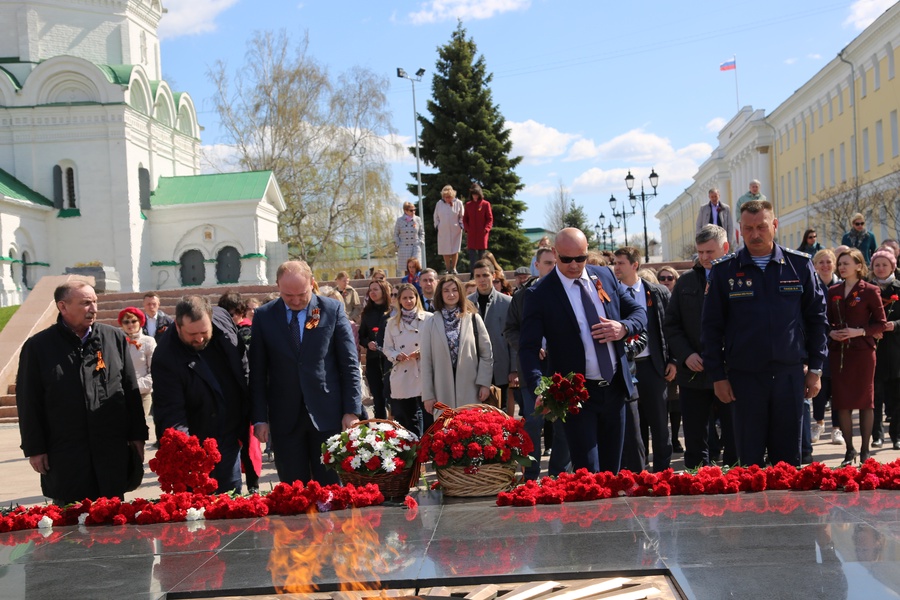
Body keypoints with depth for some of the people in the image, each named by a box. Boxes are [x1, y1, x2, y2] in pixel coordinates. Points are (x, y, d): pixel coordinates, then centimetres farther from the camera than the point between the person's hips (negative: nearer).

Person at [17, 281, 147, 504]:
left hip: (112, 452, 2)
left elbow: (131, 390, 9)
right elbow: (29, 402, 1)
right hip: (64, 456, -1)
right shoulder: (38, 346, 0)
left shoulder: (115, 338, 5)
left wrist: (137, 435, 7)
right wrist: (34, 449, -2)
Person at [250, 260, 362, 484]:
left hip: (328, 415, -1)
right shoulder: (263, 316, 3)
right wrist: (259, 418, -1)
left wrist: (352, 410, -5)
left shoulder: (333, 310, 0)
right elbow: (258, 373, 5)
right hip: (285, 418, 1)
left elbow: (350, 365, 0)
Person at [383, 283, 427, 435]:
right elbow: (387, 348, 12)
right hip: (401, 378, 3)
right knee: (404, 420, 5)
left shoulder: (428, 319, 1)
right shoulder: (392, 322, 12)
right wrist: (396, 356, -8)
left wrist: (422, 353, -15)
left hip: (423, 376, -2)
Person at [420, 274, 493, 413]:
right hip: (443, 394, 0)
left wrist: (485, 383, -3)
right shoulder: (431, 324, 5)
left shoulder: (473, 319, 5)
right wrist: (428, 395, 1)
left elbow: (486, 354, 6)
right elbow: (426, 361, 4)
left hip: (470, 392, 0)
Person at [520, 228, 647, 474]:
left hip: (615, 388, 5)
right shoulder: (539, 294, -9)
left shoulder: (605, 276, 5)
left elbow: (639, 312, 12)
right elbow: (528, 347, -14)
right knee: (588, 474, -7)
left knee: (612, 470, 14)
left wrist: (624, 327, -11)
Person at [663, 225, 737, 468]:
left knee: (735, 440, 5)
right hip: (693, 373, 4)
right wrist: (686, 355, -4)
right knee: (695, 442, 10)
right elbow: (671, 324, 10)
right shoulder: (685, 282, 9)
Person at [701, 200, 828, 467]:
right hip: (744, 376, -1)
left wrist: (815, 368, 5)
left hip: (790, 375, 1)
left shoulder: (799, 264, 3)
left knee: (789, 457, 9)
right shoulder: (724, 271, 0)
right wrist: (717, 376, -2)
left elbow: (816, 318, 7)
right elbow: (711, 327, 1)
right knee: (750, 458, 6)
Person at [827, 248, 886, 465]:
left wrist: (860, 331, -16)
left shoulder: (870, 291, -2)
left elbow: (881, 323, -3)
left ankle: (865, 450, 11)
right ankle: (849, 450, 13)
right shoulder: (833, 292, 10)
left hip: (862, 351, -4)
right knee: (841, 401, 2)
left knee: (865, 400, 3)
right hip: (838, 351, 4)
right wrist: (831, 332, -4)